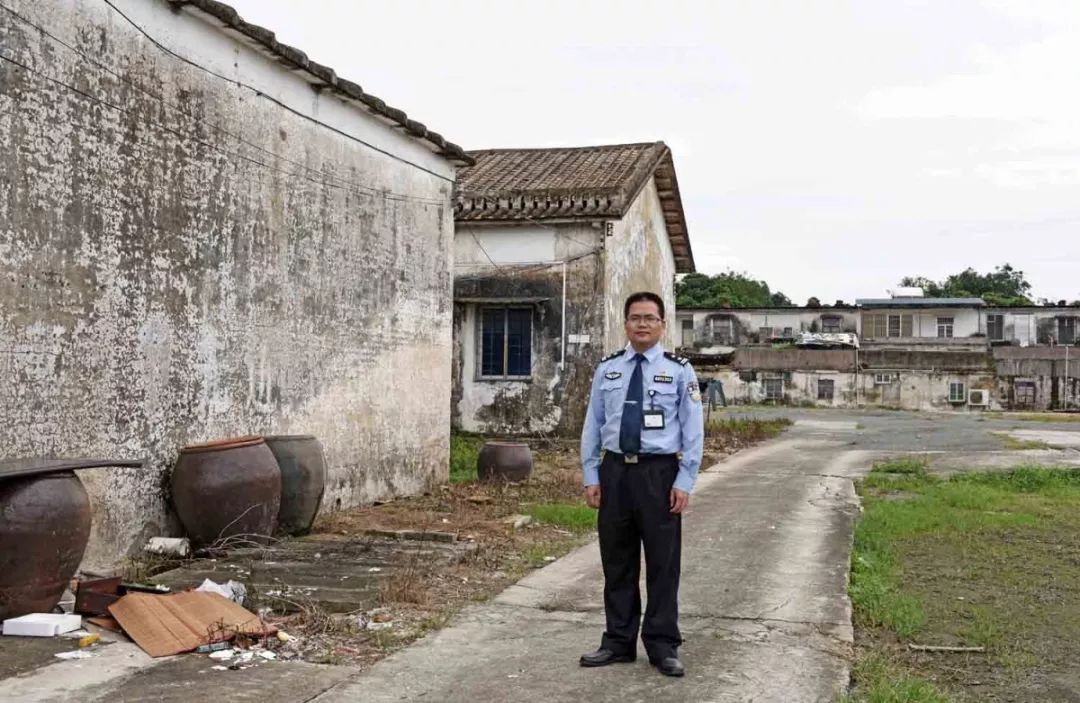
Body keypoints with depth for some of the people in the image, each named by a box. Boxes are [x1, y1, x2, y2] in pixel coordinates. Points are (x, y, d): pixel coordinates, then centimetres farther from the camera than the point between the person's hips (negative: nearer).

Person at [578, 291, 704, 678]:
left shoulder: (679, 370, 0)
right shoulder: (607, 369, 6)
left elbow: (692, 430, -2)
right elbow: (592, 425, 8)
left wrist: (684, 482, -9)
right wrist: (591, 476, 2)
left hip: (659, 473, -2)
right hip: (614, 471, 3)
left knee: (663, 563, 5)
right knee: (617, 562, 10)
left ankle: (663, 646, 17)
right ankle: (618, 642, 23)